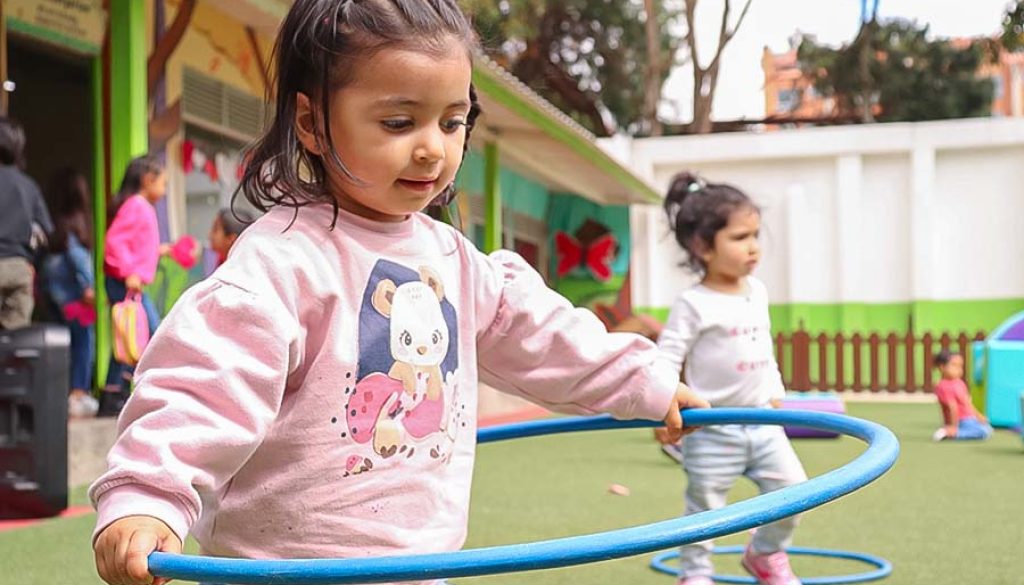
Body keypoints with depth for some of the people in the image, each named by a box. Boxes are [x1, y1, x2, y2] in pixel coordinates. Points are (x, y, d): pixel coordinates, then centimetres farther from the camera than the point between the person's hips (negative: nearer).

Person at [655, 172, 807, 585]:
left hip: (762, 422, 6)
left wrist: (775, 395, 22)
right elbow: (667, 359, -16)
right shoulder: (693, 305, -14)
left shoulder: (758, 293, 7)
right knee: (705, 507, 4)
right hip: (714, 428, -6)